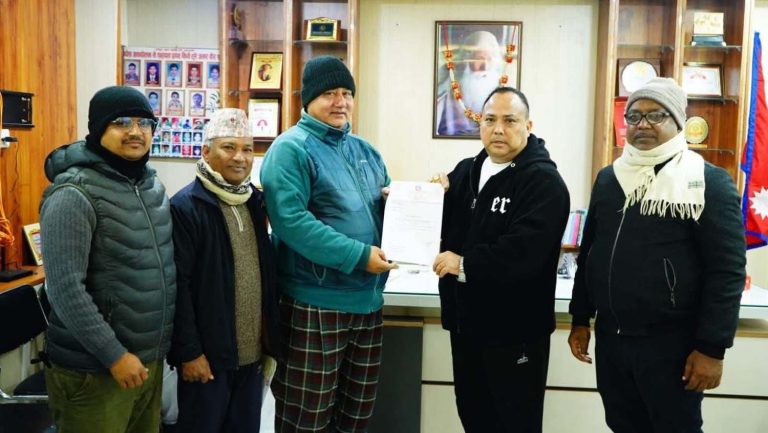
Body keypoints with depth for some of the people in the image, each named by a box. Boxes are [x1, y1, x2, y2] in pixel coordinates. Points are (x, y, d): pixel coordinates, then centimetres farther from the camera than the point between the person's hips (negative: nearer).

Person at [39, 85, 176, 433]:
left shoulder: (152, 185, 7)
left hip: (150, 359, 7)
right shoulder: (74, 194, -17)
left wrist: (156, 348, 14)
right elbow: (64, 289, -21)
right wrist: (115, 354, -19)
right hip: (94, 370, -7)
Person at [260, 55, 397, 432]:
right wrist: (358, 255, -23)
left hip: (368, 299, 7)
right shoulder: (292, 148, -9)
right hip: (315, 303, -7)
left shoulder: (365, 151, 14)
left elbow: (383, 208, 23)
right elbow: (291, 221, -22)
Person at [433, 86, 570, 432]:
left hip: (514, 330, -7)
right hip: (465, 323, 7)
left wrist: (465, 264, -19)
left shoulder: (544, 181, -14)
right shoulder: (465, 171, 10)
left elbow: (524, 251, -27)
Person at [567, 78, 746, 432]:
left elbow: (727, 270, -12)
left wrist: (712, 347, -15)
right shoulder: (608, 178, 9)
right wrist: (580, 319, 13)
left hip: (671, 342, -5)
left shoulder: (708, 182, -8)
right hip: (610, 336, 5)